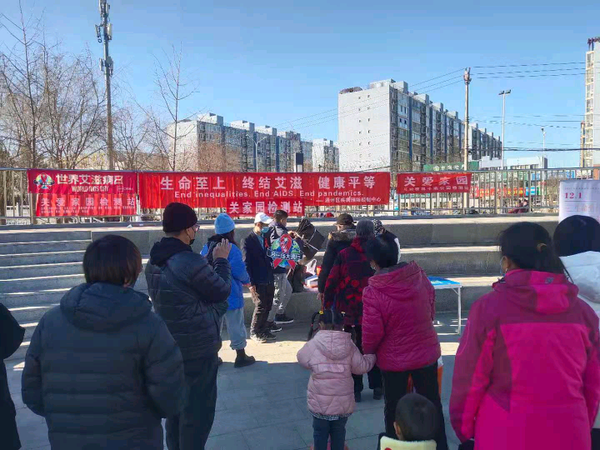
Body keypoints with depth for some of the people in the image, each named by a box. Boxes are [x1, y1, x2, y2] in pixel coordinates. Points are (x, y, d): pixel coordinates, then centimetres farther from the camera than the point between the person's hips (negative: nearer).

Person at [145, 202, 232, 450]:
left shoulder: (154, 262, 4)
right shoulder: (191, 261, -24)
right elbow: (223, 291, -12)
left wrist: (212, 262, 7)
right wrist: (221, 260, 0)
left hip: (170, 345, 9)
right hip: (198, 348, -8)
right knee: (198, 408, 7)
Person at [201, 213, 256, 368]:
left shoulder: (207, 247, 3)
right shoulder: (231, 249, -19)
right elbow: (239, 272, -18)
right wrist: (246, 280, 2)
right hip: (230, 294, -6)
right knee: (235, 325, 6)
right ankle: (241, 357, 17)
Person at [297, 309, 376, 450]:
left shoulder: (313, 344, -12)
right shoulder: (349, 345, -8)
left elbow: (302, 359, 4)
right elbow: (361, 367, -3)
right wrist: (371, 356, 16)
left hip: (320, 401, -2)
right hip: (343, 401, 2)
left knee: (320, 431, 16)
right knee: (339, 431, 20)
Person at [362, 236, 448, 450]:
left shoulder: (373, 291, -25)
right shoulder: (420, 275, -11)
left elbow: (372, 332, -19)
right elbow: (432, 310, 3)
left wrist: (367, 352, 1)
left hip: (393, 359, -3)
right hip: (427, 351, 4)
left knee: (394, 407, 17)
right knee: (432, 402, 20)